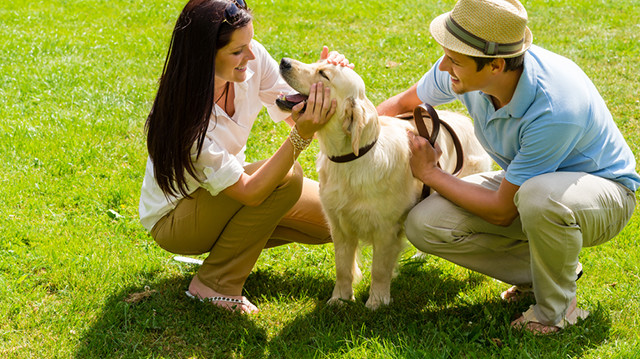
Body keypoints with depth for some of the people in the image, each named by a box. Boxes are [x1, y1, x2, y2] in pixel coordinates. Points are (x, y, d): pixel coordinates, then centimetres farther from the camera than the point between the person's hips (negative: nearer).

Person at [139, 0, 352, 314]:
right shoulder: (185, 115, -36)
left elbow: (298, 116, -10)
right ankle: (215, 283, -14)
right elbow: (249, 192, -35)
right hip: (174, 218, -7)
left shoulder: (252, 59, -19)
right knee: (286, 177, -29)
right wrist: (302, 135, -45)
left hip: (225, 187, 7)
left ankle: (232, 241, 12)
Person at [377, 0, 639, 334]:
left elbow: (502, 212, -27)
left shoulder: (555, 111, -38)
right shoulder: (464, 70, -18)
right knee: (424, 225, -15)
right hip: (527, 182, 6)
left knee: (539, 195, -43)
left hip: (603, 190, -6)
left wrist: (429, 173, -17)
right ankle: (538, 269, 4)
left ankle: (557, 307, -13)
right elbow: (403, 103, 5)